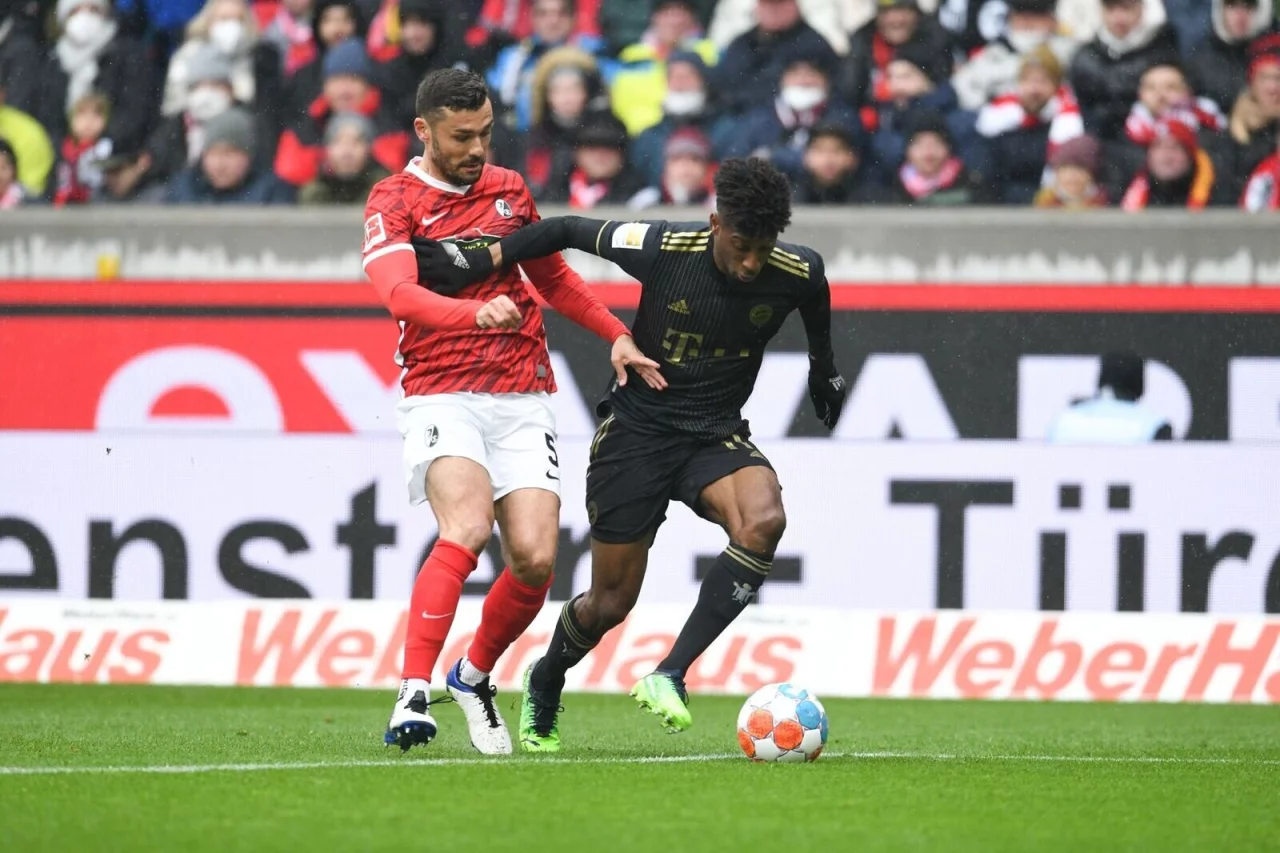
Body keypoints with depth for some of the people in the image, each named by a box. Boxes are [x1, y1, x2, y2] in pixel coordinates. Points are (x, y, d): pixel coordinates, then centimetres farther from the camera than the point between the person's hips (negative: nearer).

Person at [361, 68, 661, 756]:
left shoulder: (508, 190, 14)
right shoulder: (393, 203, -3)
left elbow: (554, 277, 30)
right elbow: (400, 292, -22)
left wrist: (617, 335, 20)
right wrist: (478, 312, -39)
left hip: (522, 398, 5)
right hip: (440, 395, -5)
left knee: (535, 558, -9)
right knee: (465, 529, -29)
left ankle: (474, 676, 17)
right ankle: (413, 695, -30)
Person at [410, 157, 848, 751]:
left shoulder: (798, 274, -14)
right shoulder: (661, 249, -21)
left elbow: (817, 317, 13)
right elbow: (569, 231, -6)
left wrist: (824, 368, 29)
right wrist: (481, 260, -9)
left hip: (717, 434, 2)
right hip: (638, 429, -2)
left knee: (764, 520, -33)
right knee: (611, 603, 2)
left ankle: (670, 676, -30)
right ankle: (544, 687, 36)